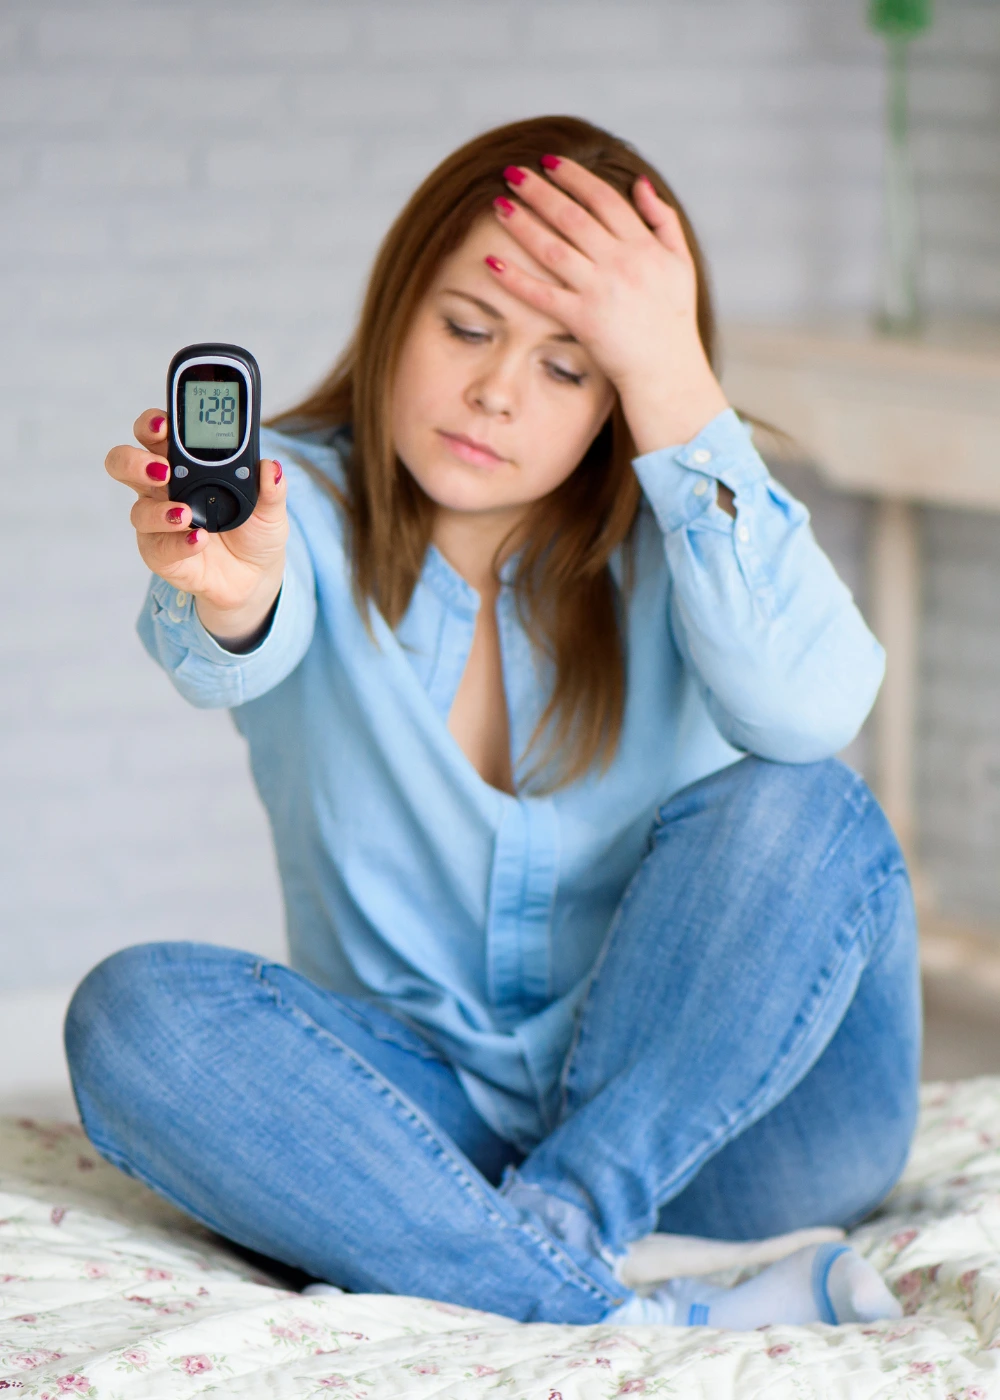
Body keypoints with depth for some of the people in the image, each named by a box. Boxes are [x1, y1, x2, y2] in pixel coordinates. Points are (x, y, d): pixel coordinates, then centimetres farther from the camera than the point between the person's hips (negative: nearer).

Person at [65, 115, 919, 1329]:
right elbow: (242, 656, -31)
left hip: (717, 1111, -1)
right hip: (432, 1113, 1)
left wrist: (671, 378, -28)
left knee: (798, 812, -27)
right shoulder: (303, 501, -5)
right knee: (133, 1013, -25)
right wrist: (227, 593, -56)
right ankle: (626, 1320, -37)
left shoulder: (678, 526, -5)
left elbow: (809, 709, -28)